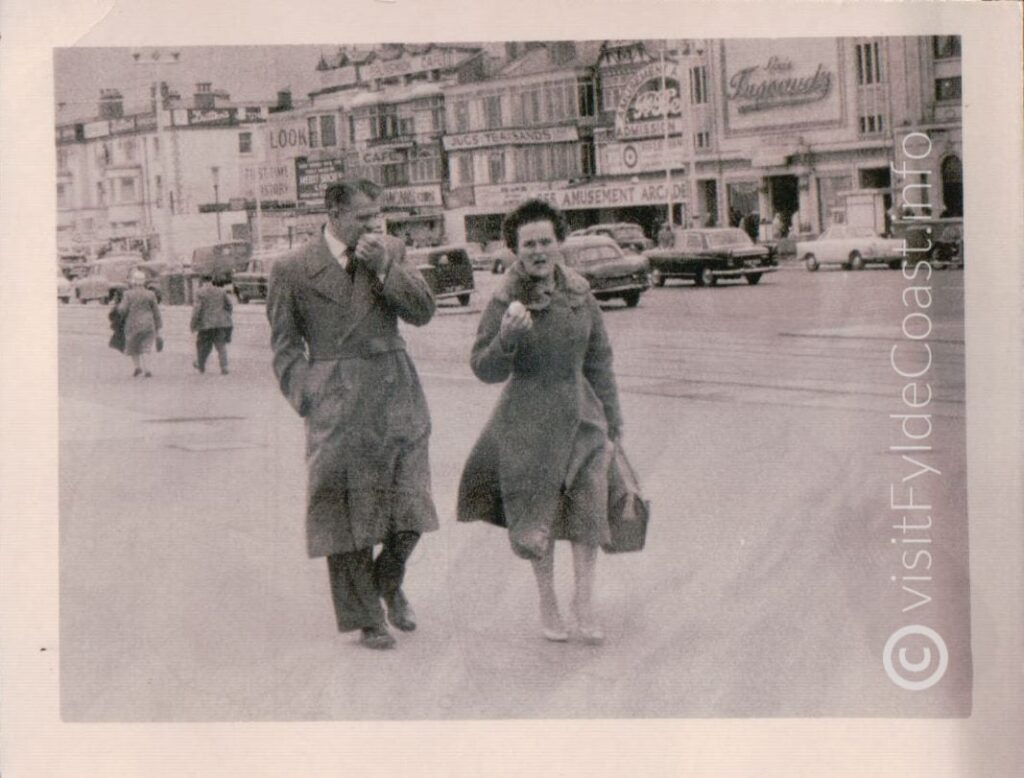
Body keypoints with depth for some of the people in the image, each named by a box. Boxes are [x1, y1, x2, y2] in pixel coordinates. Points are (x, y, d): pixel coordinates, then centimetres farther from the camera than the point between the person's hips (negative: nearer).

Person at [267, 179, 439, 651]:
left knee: (409, 503, 2)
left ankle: (389, 581, 31)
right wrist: (309, 402, -6)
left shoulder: (391, 251, 8)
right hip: (337, 402, -3)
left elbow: (422, 311, 1)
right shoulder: (293, 269, -1)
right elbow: (285, 346, 4)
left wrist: (383, 267, -10)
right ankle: (365, 619, 14)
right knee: (345, 509, 1)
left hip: (396, 396, 3)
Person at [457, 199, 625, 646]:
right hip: (529, 418, -3)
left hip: (581, 412, 3)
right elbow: (485, 369, -7)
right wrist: (506, 338, -27)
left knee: (589, 501, -10)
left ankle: (583, 603, 0)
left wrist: (612, 420, 15)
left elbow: (598, 361, 13)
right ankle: (547, 601, 24)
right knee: (537, 512, 7)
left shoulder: (580, 295, 4)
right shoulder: (505, 302, -8)